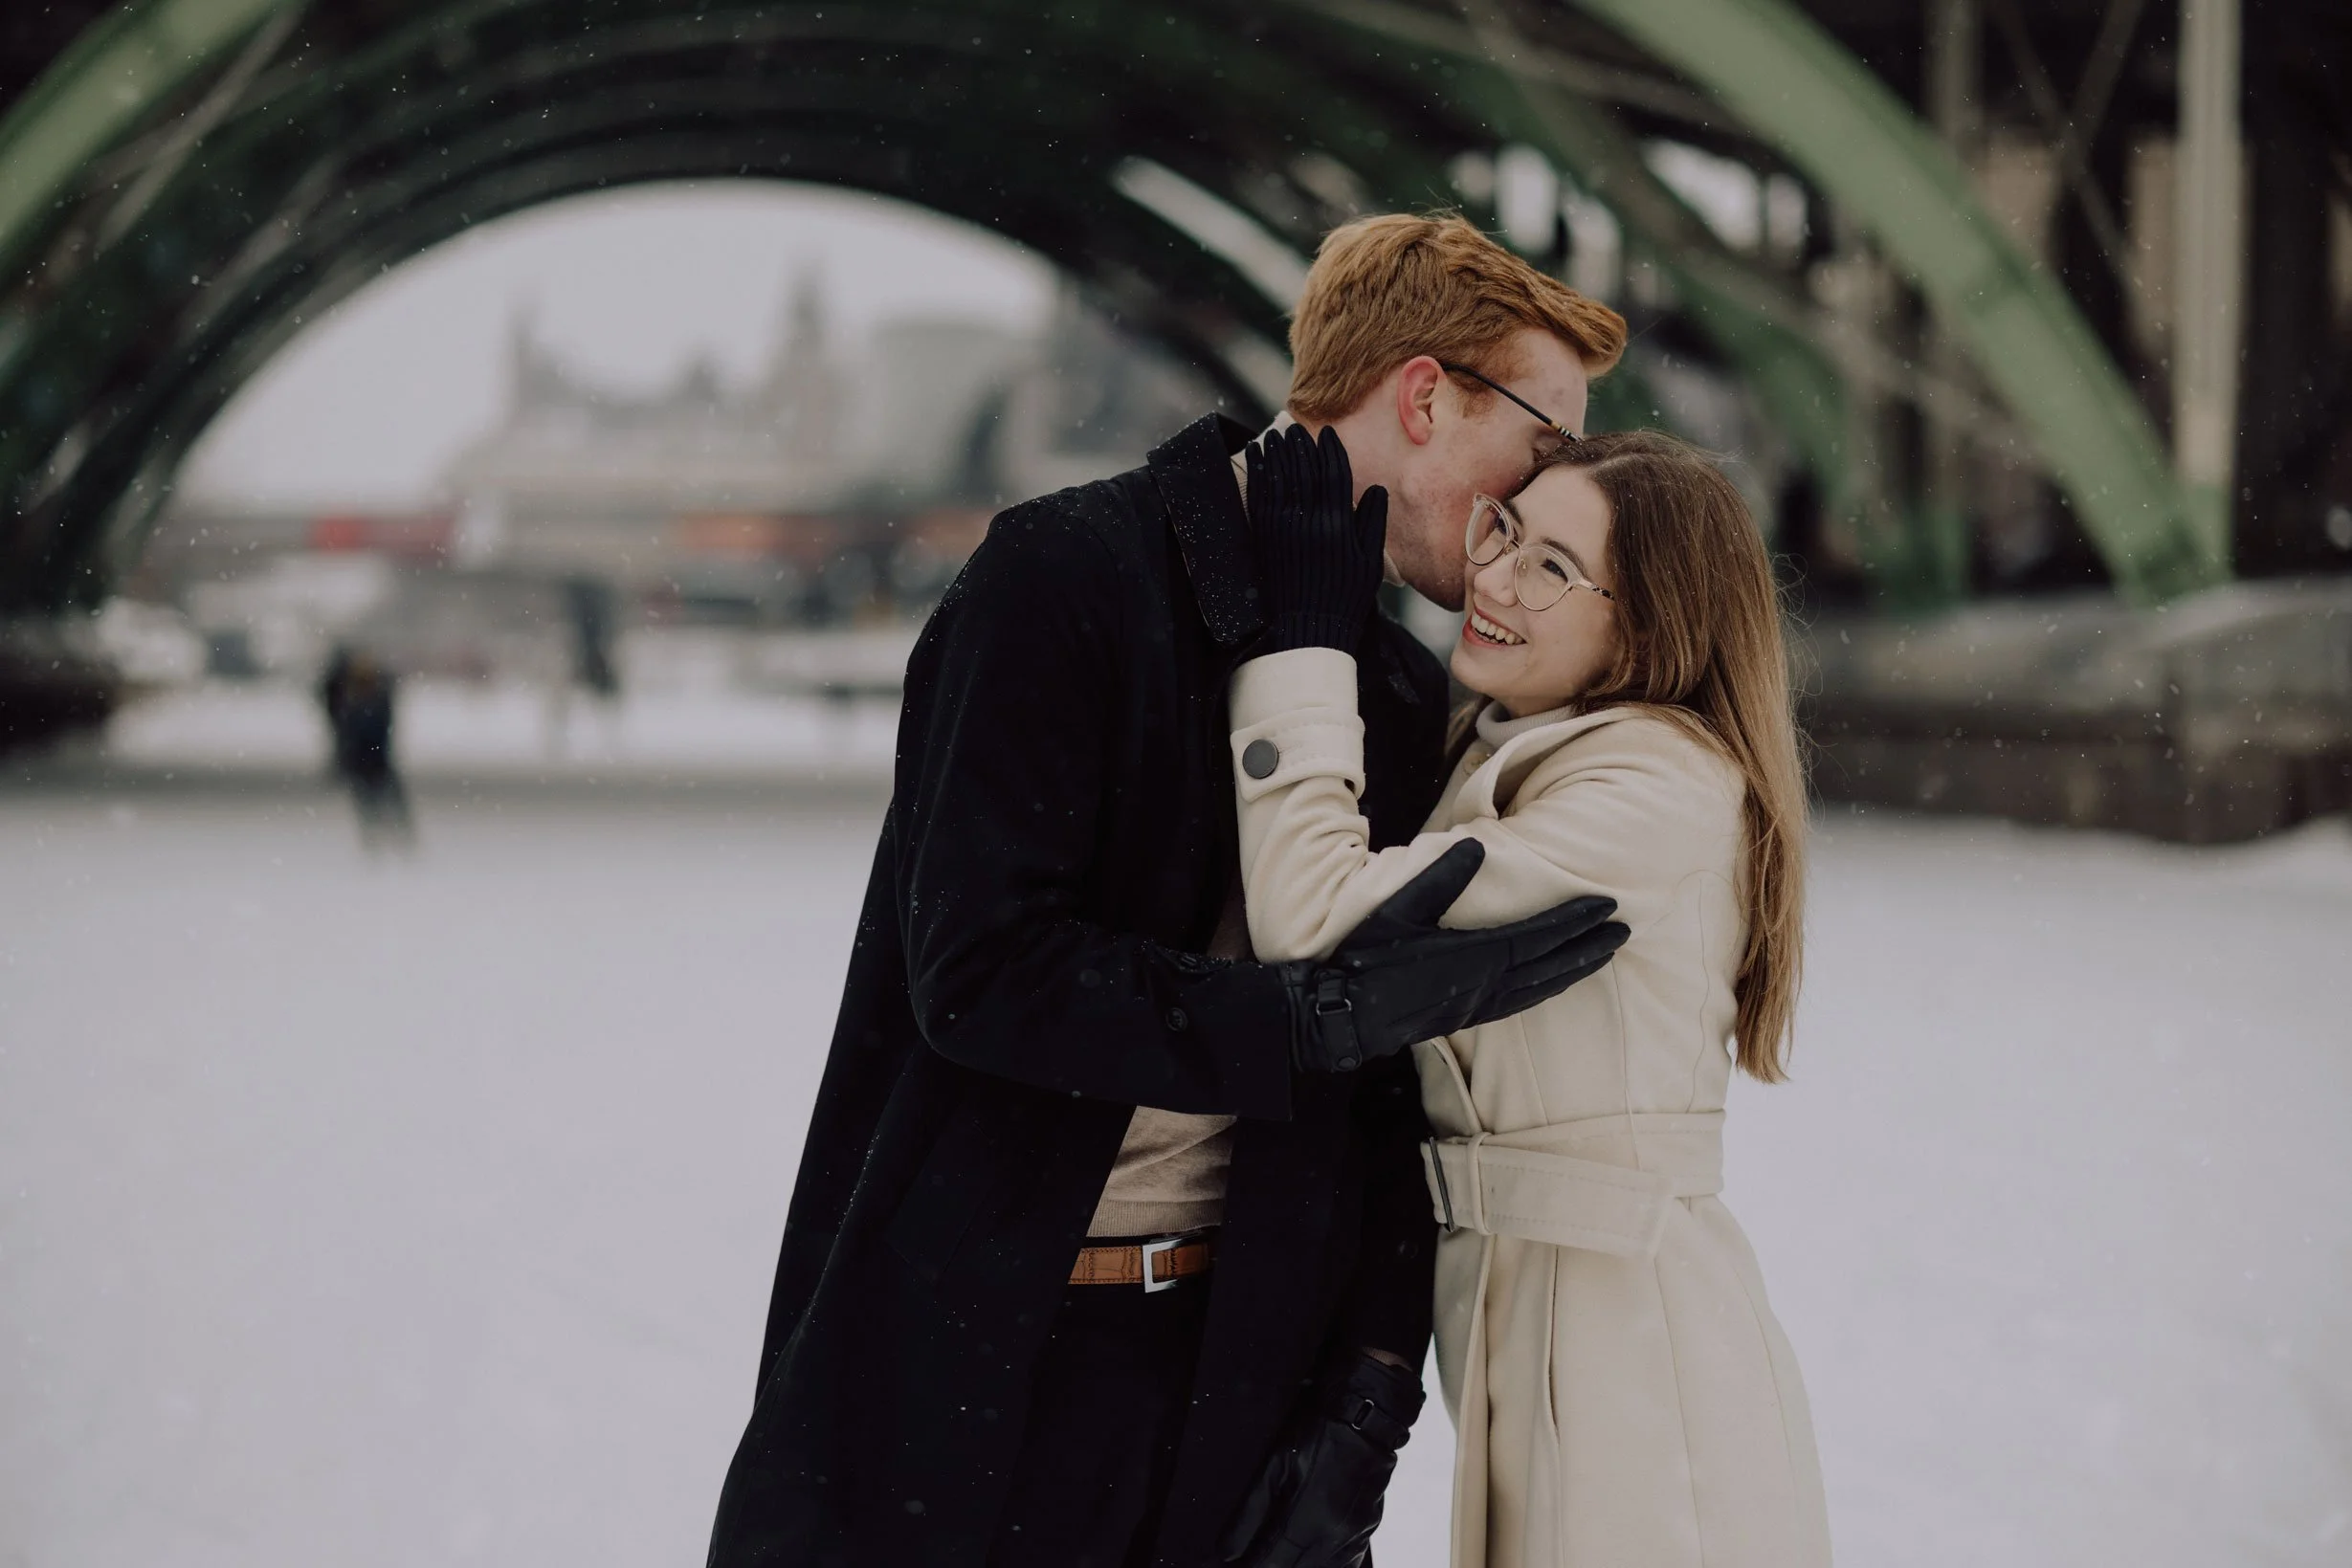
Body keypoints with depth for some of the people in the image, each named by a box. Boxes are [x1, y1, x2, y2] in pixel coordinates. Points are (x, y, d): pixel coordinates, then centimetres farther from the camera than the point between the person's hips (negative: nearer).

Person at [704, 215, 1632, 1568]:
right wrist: (1324, 1011, -21)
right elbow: (976, 969, -19)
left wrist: (1369, 1399, -1)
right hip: (966, 1345, -5)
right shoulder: (1065, 579, -9)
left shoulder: (1410, 705, 10)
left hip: (1226, 1354, 5)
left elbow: (1388, 1103, 10)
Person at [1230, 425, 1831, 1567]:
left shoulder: (1664, 786, -18)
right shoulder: (1501, 759, 14)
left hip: (1626, 1330, -9)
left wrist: (1302, 637, -16)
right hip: (1512, 1297, 9)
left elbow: (1317, 921, -22)